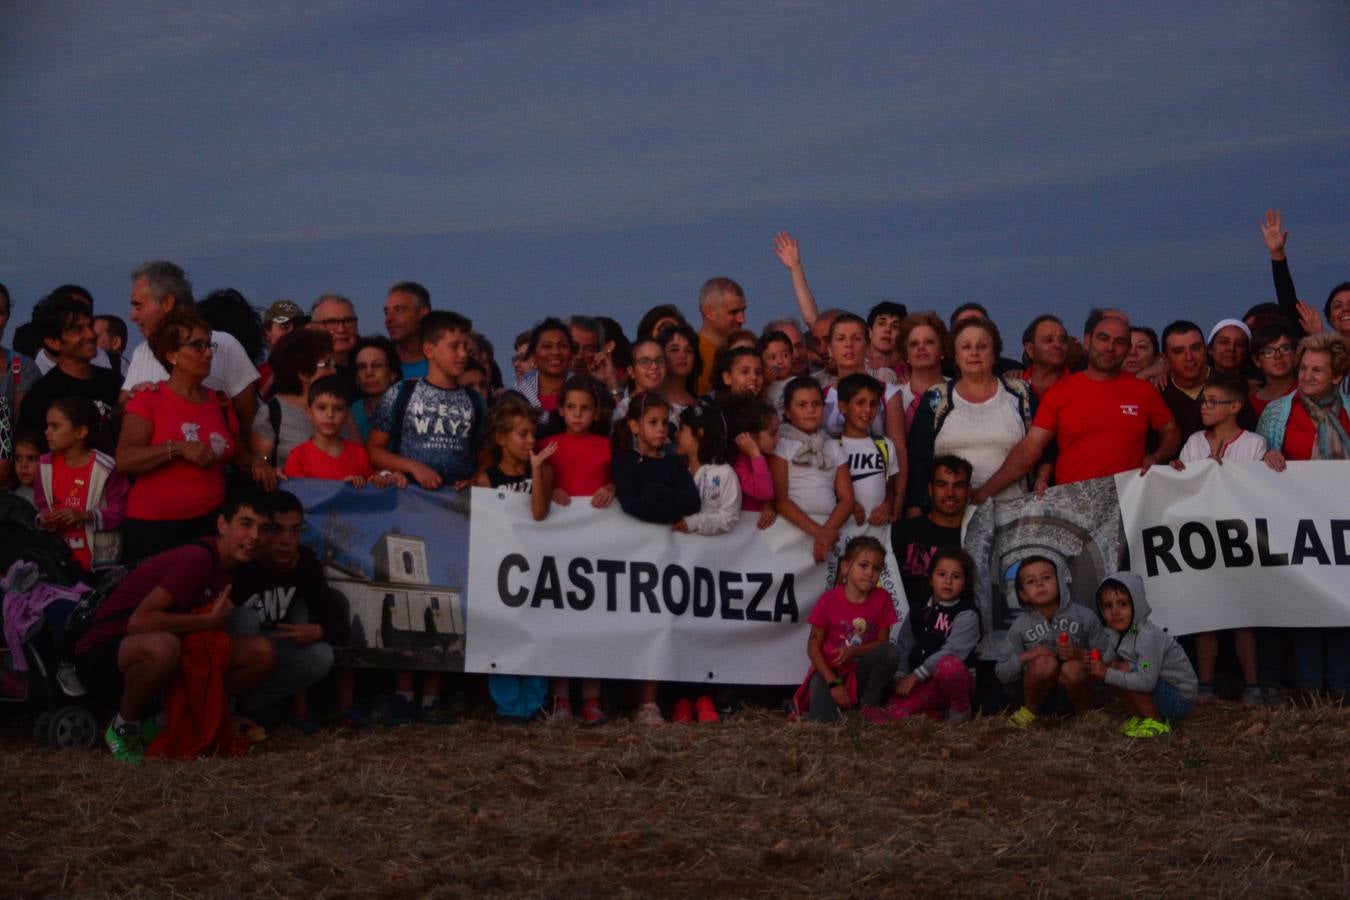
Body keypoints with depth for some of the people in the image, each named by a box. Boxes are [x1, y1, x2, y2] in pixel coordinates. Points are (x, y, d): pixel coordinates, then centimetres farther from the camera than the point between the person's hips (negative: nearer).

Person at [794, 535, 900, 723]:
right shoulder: (829, 600, -11)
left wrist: (853, 651, -21)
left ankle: (868, 705, -8)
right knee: (822, 721, -32)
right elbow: (813, 647, -8)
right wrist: (833, 683, -19)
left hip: (860, 671, 4)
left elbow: (882, 642, -1)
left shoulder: (882, 599, -5)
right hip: (829, 671, -4)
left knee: (891, 651, -26)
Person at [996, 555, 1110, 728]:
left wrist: (1080, 655, -22)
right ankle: (1029, 712, -5)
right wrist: (1023, 657, -18)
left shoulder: (1084, 616, -7)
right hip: (1041, 692, 1)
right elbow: (1002, 673, 1)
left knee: (1072, 668, -33)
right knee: (1046, 661, -30)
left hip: (1073, 689, -1)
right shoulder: (1020, 626, -4)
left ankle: (1085, 715, -6)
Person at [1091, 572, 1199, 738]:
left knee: (1123, 669, -24)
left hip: (1180, 700, -9)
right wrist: (1098, 664, -18)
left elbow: (1146, 682, -33)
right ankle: (1140, 717, 8)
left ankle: (1156, 723, -11)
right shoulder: (1118, 634, 1)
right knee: (1113, 668, -4)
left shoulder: (1148, 636, -26)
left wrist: (1108, 674, -28)